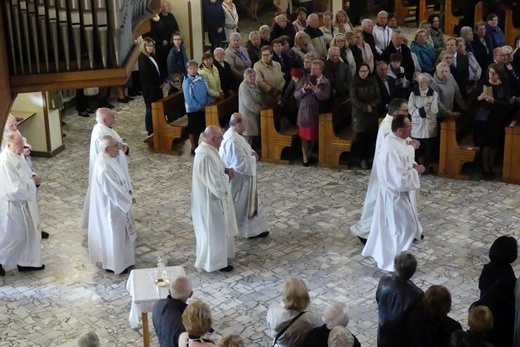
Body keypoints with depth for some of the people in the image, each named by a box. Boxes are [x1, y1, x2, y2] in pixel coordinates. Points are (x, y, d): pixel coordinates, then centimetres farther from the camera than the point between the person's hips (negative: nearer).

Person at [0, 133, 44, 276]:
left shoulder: (17, 155, 0)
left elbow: (24, 174, 15)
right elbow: (15, 188, -31)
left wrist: (33, 177, -6)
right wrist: (33, 182, -20)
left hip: (20, 202, 9)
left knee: (27, 232, 18)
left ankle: (26, 262, 32)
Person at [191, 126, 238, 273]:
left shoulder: (208, 149, 3)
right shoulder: (205, 155, -29)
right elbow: (214, 181, -28)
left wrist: (225, 171, -1)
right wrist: (227, 175, -12)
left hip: (212, 196, 11)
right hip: (210, 198, -11)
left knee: (218, 229, 23)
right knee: (214, 230, 4)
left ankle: (217, 257, 38)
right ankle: (215, 261, 17)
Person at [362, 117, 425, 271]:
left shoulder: (392, 139, -2)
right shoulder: (393, 149, -34)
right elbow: (401, 180, -33)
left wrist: (410, 165, 1)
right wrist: (415, 171, -18)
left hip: (391, 191, 10)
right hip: (395, 194, -10)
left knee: (386, 224, 26)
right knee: (405, 228, 6)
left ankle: (376, 250, 44)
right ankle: (393, 261, 20)